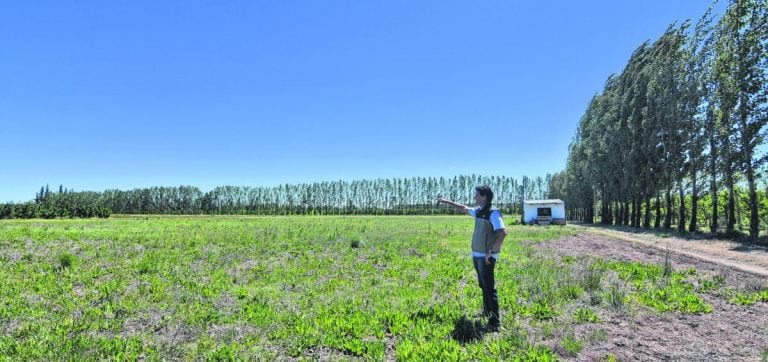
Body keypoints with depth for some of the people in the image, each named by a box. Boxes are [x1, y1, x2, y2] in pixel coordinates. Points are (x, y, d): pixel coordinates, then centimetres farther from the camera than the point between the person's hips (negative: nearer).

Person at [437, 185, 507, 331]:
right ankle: (487, 312, 35)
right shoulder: (478, 211, 9)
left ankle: (495, 322, -4)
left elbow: (503, 233, -26)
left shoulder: (493, 213, -17)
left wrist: (491, 252, -23)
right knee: (483, 285, 19)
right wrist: (446, 201, 30)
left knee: (489, 288, -8)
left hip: (486, 257, -9)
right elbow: (463, 208, 26)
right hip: (477, 255, 9)